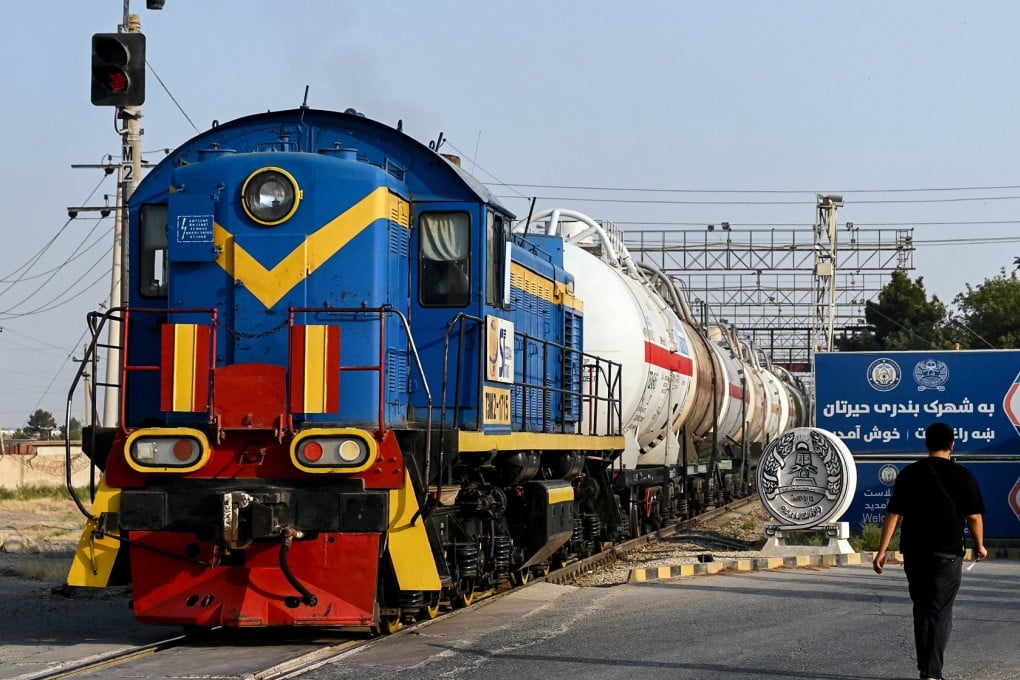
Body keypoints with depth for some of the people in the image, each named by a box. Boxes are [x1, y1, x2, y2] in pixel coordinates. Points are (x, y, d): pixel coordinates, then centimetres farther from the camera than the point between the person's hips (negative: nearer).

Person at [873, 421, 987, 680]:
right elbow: (974, 516, -3)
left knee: (921, 610, 16)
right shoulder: (962, 475, -4)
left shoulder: (909, 474, 3)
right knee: (940, 613, -1)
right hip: (948, 552, -3)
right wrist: (979, 545, 14)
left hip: (914, 552, 3)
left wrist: (882, 550, 2)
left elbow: (893, 514, 0)